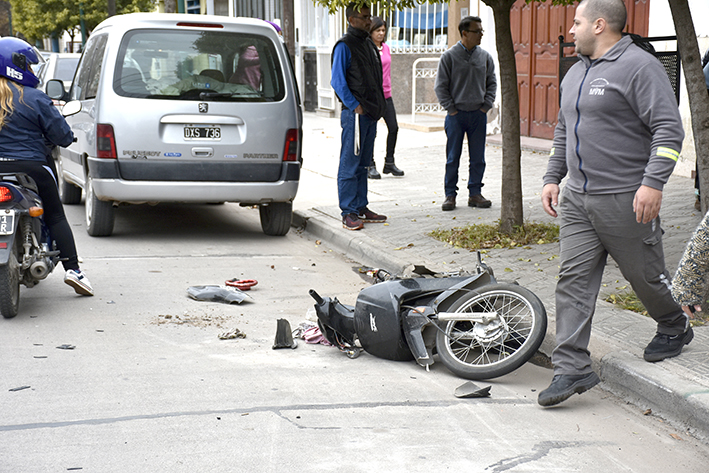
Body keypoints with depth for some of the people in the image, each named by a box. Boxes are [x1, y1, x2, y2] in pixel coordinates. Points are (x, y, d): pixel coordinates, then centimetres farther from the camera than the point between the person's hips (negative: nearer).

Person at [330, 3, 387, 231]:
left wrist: (378, 107, 13)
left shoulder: (369, 45, 16)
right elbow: (337, 81, -14)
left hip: (370, 114, 9)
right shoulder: (344, 46, -9)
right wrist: (355, 106, -17)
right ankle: (348, 213, -3)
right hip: (355, 113, -9)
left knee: (363, 164, 13)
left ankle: (361, 208, 20)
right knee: (349, 165, -5)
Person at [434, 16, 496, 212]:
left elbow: (492, 83, 14)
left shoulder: (485, 56, 6)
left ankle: (475, 193, 15)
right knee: (452, 158, 1)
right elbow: (440, 86, -1)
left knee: (478, 158, 5)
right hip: (456, 115, -3)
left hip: (478, 115, 3)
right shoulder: (449, 56, -3)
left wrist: (486, 105, 3)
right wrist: (451, 109, -6)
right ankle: (450, 195, 9)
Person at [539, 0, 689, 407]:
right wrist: (553, 177, 20)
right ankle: (573, 368, -1)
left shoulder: (639, 66, -11)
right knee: (574, 280, -1)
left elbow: (669, 128, -16)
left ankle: (675, 328, 37)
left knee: (646, 274, 8)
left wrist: (653, 182, -24)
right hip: (577, 199, 7)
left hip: (626, 200, -7)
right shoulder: (576, 73, 16)